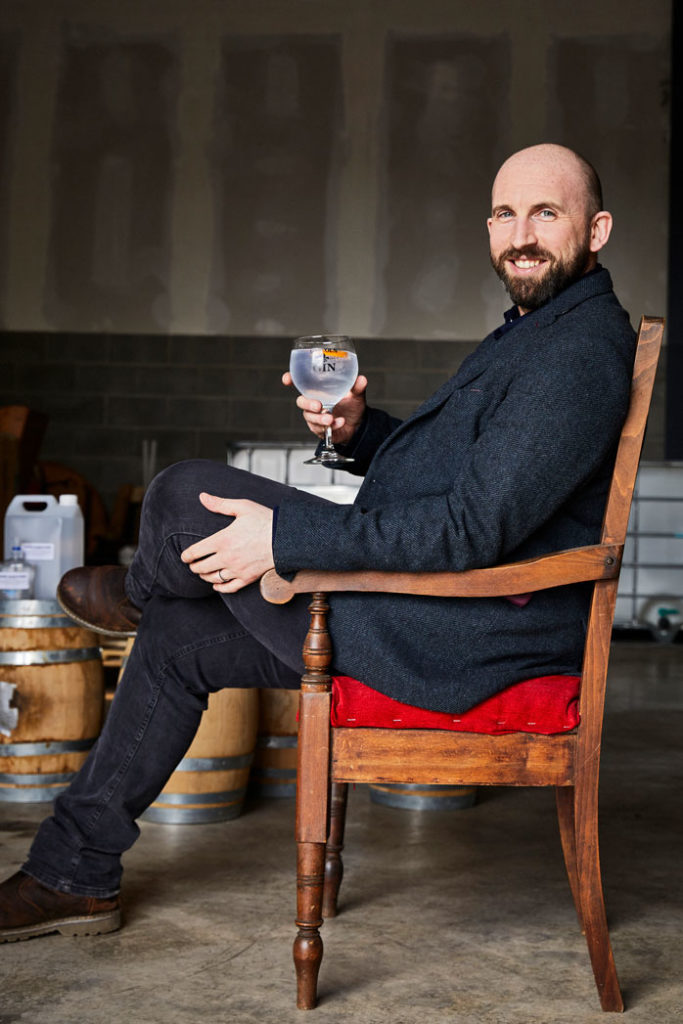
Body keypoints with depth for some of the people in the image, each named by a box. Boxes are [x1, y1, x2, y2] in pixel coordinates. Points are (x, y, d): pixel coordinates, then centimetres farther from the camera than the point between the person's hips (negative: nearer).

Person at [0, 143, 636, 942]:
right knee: (180, 637, 14)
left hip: (460, 645, -11)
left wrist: (287, 536, -24)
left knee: (187, 497, -13)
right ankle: (74, 873, 24)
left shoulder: (578, 351, -19)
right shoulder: (534, 328, 16)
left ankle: (137, 591, 25)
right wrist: (359, 431, 1)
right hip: (425, 614, 11)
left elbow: (473, 528, -28)